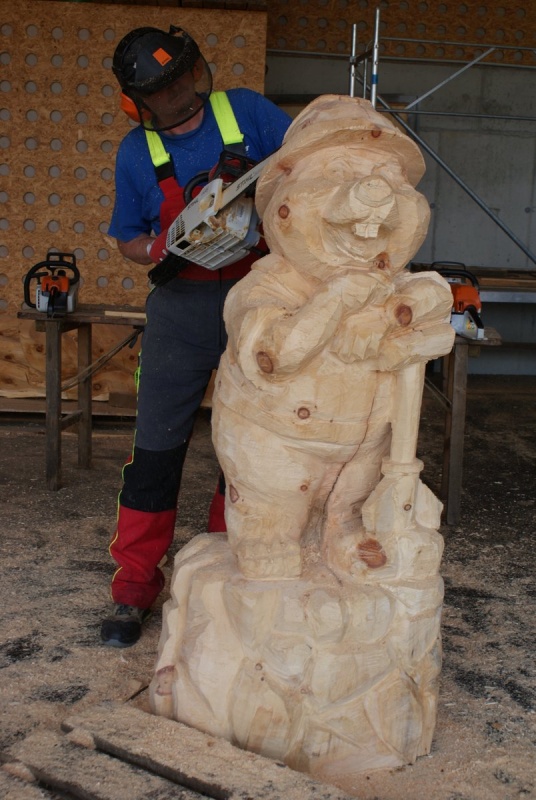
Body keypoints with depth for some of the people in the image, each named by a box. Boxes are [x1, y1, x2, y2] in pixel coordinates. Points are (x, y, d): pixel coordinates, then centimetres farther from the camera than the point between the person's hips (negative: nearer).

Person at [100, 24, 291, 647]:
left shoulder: (246, 111, -2)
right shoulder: (136, 153, 2)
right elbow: (127, 237, 11)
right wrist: (161, 254, -11)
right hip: (181, 308, 0)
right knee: (156, 445, -2)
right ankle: (134, 586, 9)